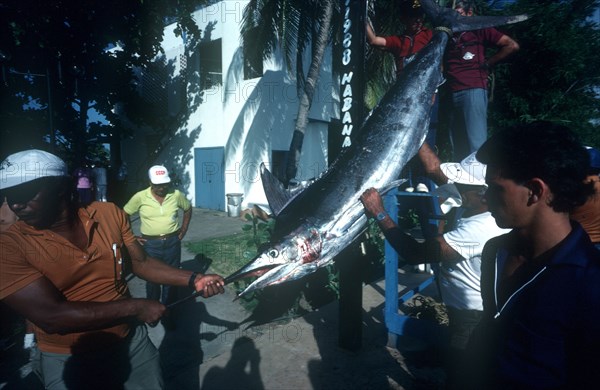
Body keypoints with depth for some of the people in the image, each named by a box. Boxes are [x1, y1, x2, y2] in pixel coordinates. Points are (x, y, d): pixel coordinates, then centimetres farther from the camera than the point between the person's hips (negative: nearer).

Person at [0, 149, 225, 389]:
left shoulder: (109, 214, -7)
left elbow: (141, 263, 1)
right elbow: (50, 317, -24)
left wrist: (193, 280, -10)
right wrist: (136, 307, -21)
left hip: (132, 340, 3)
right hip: (67, 361, -3)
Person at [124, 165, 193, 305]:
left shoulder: (176, 195, -5)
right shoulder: (140, 197, -9)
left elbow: (188, 208, 13)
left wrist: (184, 228, 7)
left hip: (173, 242, 2)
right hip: (150, 244, -1)